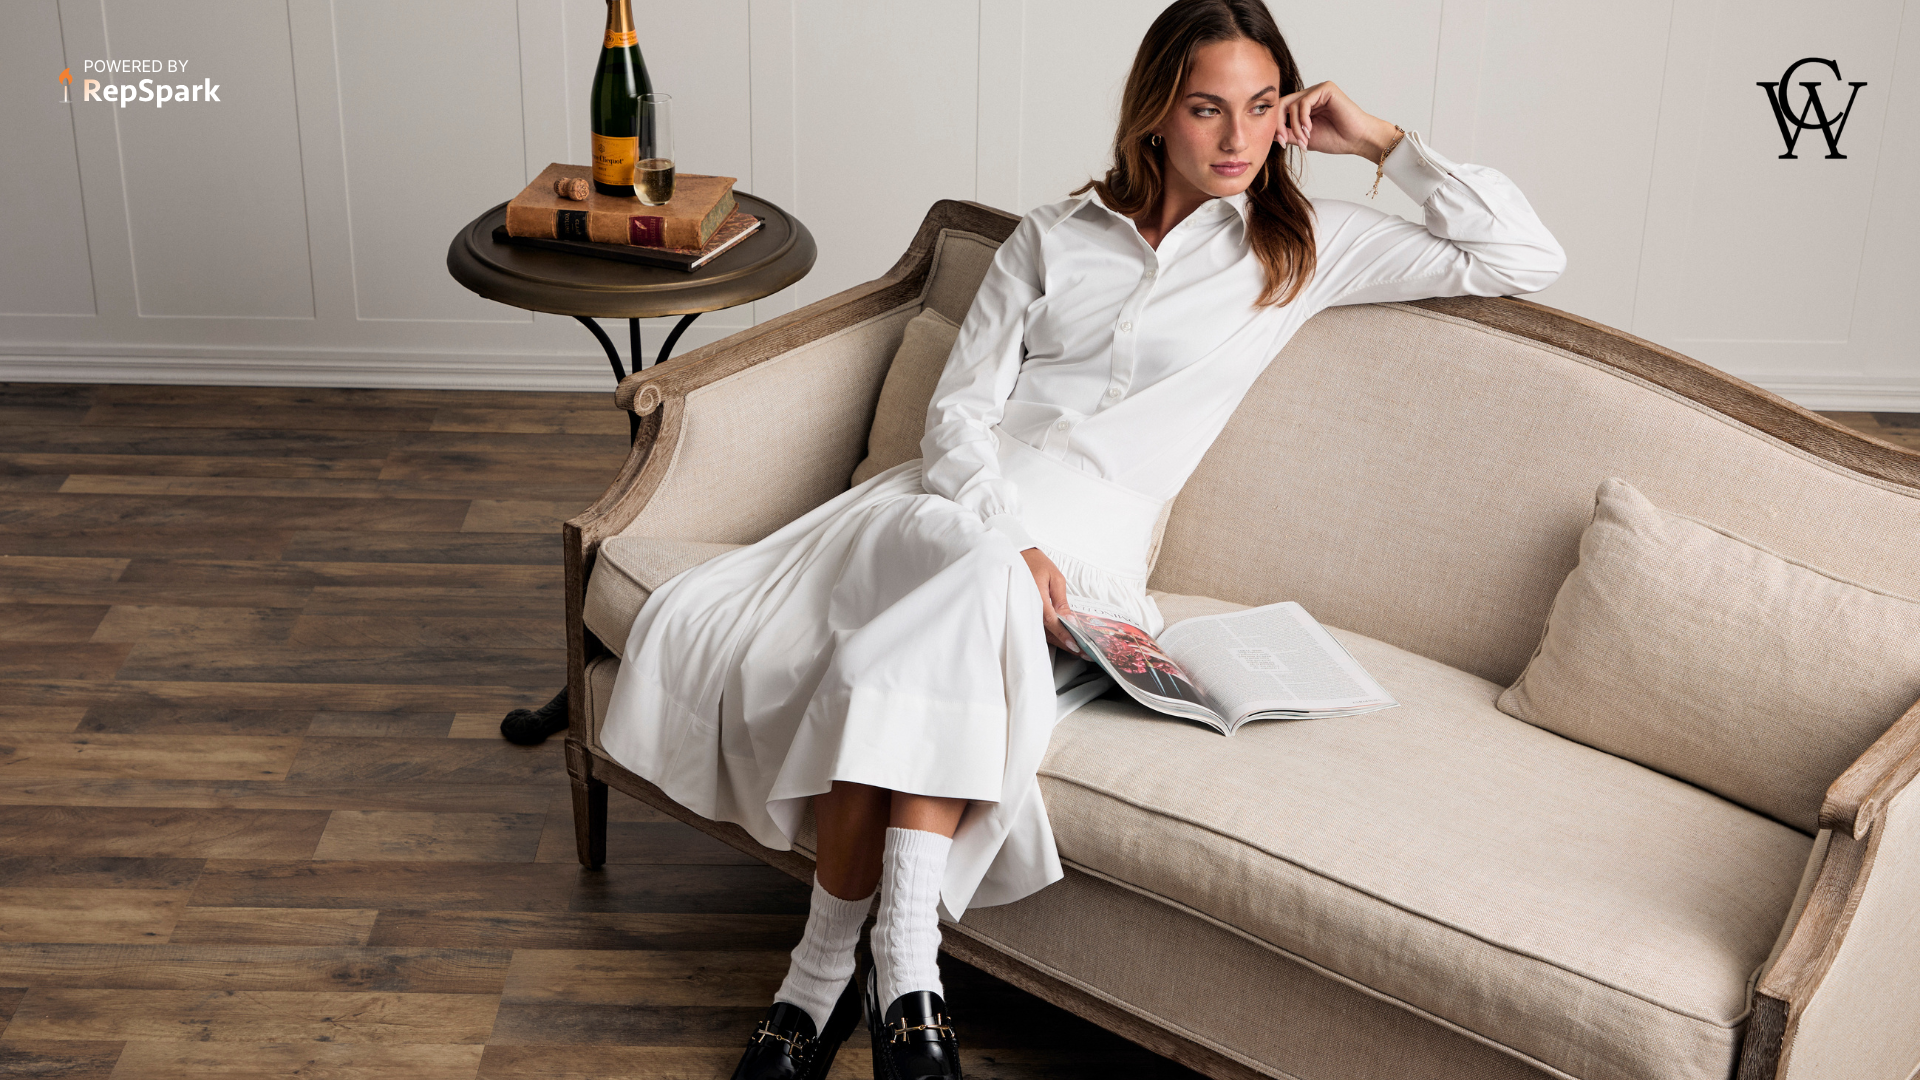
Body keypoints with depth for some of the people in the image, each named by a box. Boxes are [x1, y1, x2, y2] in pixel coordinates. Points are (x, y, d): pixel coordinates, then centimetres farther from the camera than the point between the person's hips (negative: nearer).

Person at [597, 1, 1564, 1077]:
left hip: (1078, 539, -2)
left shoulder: (1305, 247, 12)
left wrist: (1384, 139, 7)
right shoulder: (1053, 238, 16)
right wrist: (1003, 534, -13)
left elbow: (1526, 256, 9)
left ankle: (830, 968, -34)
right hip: (955, 497, 3)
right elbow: (957, 413, 7)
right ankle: (903, 974, -27)